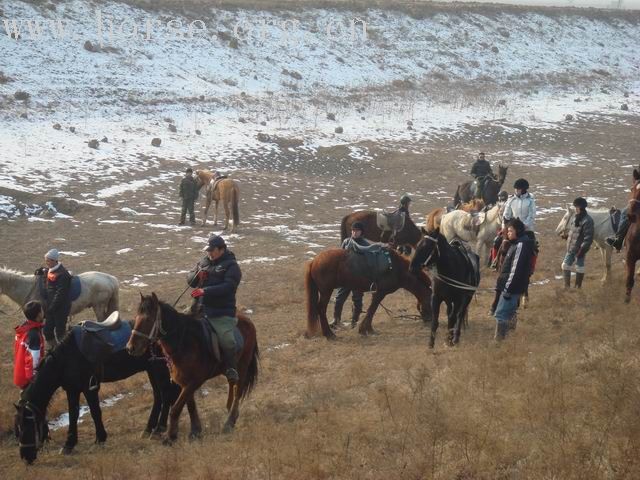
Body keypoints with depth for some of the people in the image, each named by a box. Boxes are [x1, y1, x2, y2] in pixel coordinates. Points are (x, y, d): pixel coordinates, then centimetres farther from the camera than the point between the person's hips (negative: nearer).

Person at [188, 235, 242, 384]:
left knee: (227, 340, -21)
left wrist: (205, 291, -29)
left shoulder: (231, 266, -5)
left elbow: (227, 287, -19)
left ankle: (231, 370, -4)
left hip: (222, 313, -6)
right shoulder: (204, 262, 14)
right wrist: (197, 276, -7)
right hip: (201, 308, 6)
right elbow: (190, 281, 17)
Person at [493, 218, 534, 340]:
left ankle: (499, 339, -6)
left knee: (501, 314, -8)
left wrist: (507, 289, -22)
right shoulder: (516, 244, 13)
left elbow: (515, 269, -23)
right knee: (508, 313, 19)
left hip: (513, 287, -10)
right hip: (511, 287, 10)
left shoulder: (521, 245, -19)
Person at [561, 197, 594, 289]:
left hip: (579, 249, -9)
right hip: (571, 248, 9)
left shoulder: (587, 221, -19)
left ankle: (578, 287, 13)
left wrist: (582, 250, -24)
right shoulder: (577, 218, 9)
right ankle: (567, 285, 25)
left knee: (579, 268, 2)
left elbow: (588, 238, -22)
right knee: (565, 265, 15)